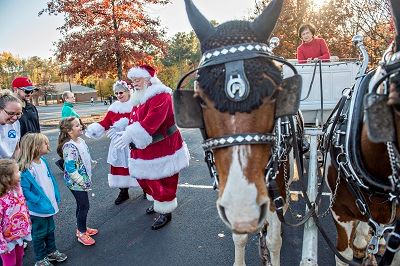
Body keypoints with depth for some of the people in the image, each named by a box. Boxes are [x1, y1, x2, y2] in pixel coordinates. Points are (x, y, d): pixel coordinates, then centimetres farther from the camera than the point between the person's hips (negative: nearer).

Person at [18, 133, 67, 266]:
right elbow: (24, 190, -26)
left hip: (49, 205, 7)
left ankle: (51, 251, 45)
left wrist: (56, 197, 7)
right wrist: (40, 202, -23)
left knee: (50, 230, 24)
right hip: (38, 210, -7)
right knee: (39, 234, 13)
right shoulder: (26, 169, -27)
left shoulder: (43, 161, -2)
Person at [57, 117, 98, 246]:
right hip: (76, 182, -8)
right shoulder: (69, 147, -24)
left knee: (81, 205, 21)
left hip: (83, 179, 8)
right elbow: (70, 168, -25)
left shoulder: (80, 140, 2)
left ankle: (82, 228, 38)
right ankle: (81, 233, 18)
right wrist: (82, 182, -20)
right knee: (84, 206, 1)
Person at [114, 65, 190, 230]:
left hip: (162, 150, -9)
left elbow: (152, 120, -31)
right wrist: (126, 133, -2)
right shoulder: (139, 98, 12)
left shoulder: (160, 96, -18)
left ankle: (165, 212, 23)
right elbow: (135, 121, 14)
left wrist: (131, 135, -34)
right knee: (146, 178, 20)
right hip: (146, 150, 9)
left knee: (163, 182, 3)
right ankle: (156, 203, 43)